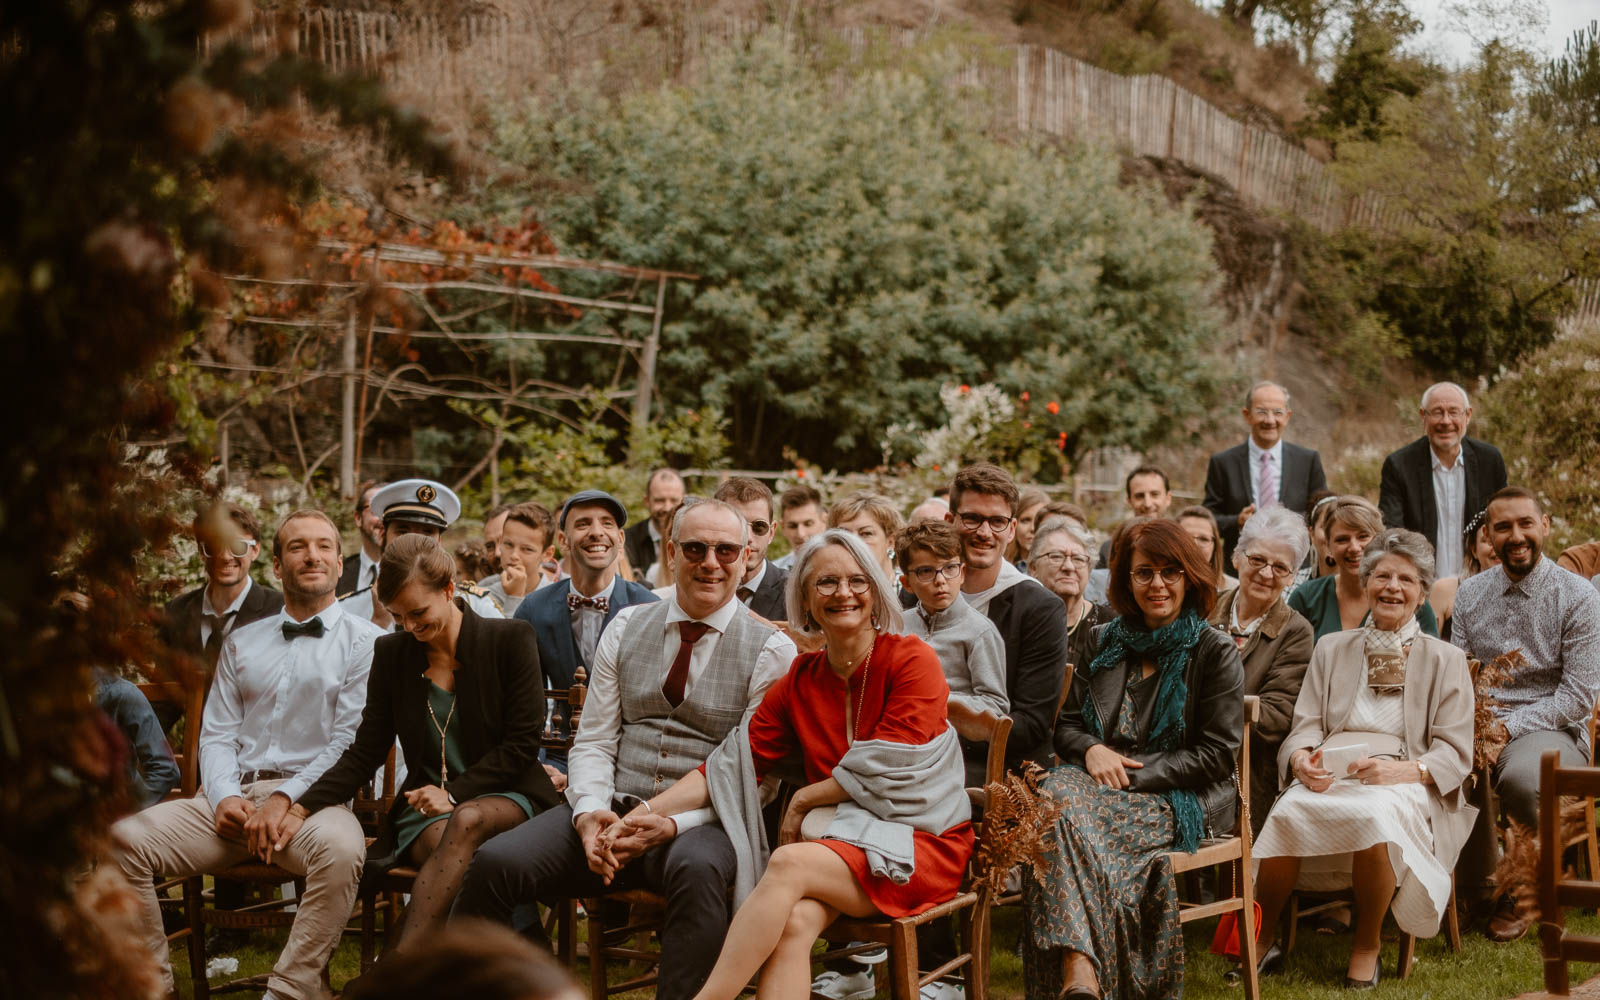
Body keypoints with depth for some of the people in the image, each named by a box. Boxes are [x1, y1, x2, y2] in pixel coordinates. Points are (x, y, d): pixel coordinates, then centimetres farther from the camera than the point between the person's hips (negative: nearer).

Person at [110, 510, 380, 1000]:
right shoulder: (242, 643, 23)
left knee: (340, 847, -39)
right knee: (123, 839, -20)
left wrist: (285, 799, -13)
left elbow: (352, 742, -2)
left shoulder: (364, 641, 7)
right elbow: (217, 734, 16)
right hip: (231, 798, 4)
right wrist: (225, 797, -4)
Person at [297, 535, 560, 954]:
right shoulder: (391, 653, 9)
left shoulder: (510, 640, -1)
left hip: (505, 797, -2)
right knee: (448, 842, -36)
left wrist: (454, 794, -14)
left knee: (467, 821, -39)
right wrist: (303, 806, -8)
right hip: (426, 809, 2)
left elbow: (523, 743, -4)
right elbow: (364, 753, 8)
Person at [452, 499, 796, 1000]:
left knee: (697, 870, -39)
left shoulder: (771, 650, 2)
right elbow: (593, 741, 11)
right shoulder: (627, 627, 14)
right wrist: (589, 812, -9)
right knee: (495, 862, -21)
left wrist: (675, 823, -17)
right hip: (610, 809, 3)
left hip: (700, 824, -3)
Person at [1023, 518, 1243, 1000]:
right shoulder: (1102, 643, 19)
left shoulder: (1215, 652, 4)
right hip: (1100, 779, 4)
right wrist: (1092, 751, -6)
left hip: (1178, 798, -4)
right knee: (1056, 795, -34)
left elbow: (1215, 754, -3)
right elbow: (1066, 724, 18)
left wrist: (1134, 774, -12)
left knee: (1072, 815, -34)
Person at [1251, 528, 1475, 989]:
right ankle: (1261, 940, -18)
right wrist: (1303, 759, -13)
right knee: (1289, 811, -34)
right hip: (1330, 776, 2)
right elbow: (1305, 725, 11)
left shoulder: (1446, 661, 14)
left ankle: (1366, 945, -17)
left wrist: (1405, 769, -17)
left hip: (1404, 784, -2)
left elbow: (1456, 753, 4)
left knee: (1375, 814, -38)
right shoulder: (1332, 648, 22)